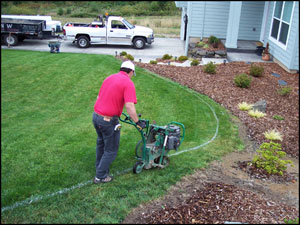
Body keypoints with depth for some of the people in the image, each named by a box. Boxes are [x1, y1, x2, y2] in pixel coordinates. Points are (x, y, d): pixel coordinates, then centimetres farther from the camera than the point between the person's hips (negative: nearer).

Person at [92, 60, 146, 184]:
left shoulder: (109, 78, 11)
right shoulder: (128, 83, -13)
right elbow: (129, 106, -23)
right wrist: (138, 122, -14)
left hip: (96, 116, 8)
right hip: (109, 121, -8)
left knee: (101, 144, 29)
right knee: (111, 150, 11)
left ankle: (99, 168, 47)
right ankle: (100, 176, 21)